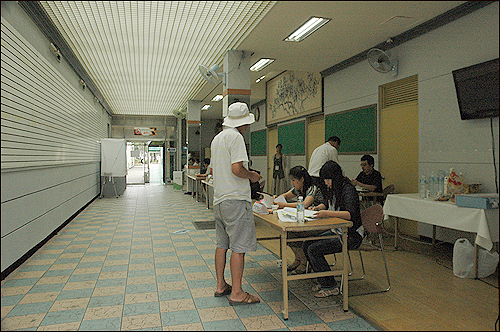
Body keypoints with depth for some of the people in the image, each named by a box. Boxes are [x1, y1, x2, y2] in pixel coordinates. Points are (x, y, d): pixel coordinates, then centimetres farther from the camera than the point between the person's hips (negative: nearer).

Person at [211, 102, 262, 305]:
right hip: (235, 199, -9)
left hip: (219, 199, 9)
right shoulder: (236, 137, -12)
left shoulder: (217, 139, 17)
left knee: (222, 244, 15)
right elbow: (237, 169, -22)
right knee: (239, 247, -3)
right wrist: (252, 176, -3)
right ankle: (236, 293, 3)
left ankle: (220, 285, 24)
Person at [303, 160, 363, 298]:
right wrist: (317, 208, 5)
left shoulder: (348, 189, -18)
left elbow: (351, 214, -33)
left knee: (314, 250, -19)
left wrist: (327, 213, -41)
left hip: (351, 236, -9)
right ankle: (323, 281, 10)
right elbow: (326, 204, 26)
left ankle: (330, 286, -4)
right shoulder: (332, 188, 8)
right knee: (307, 244, -2)